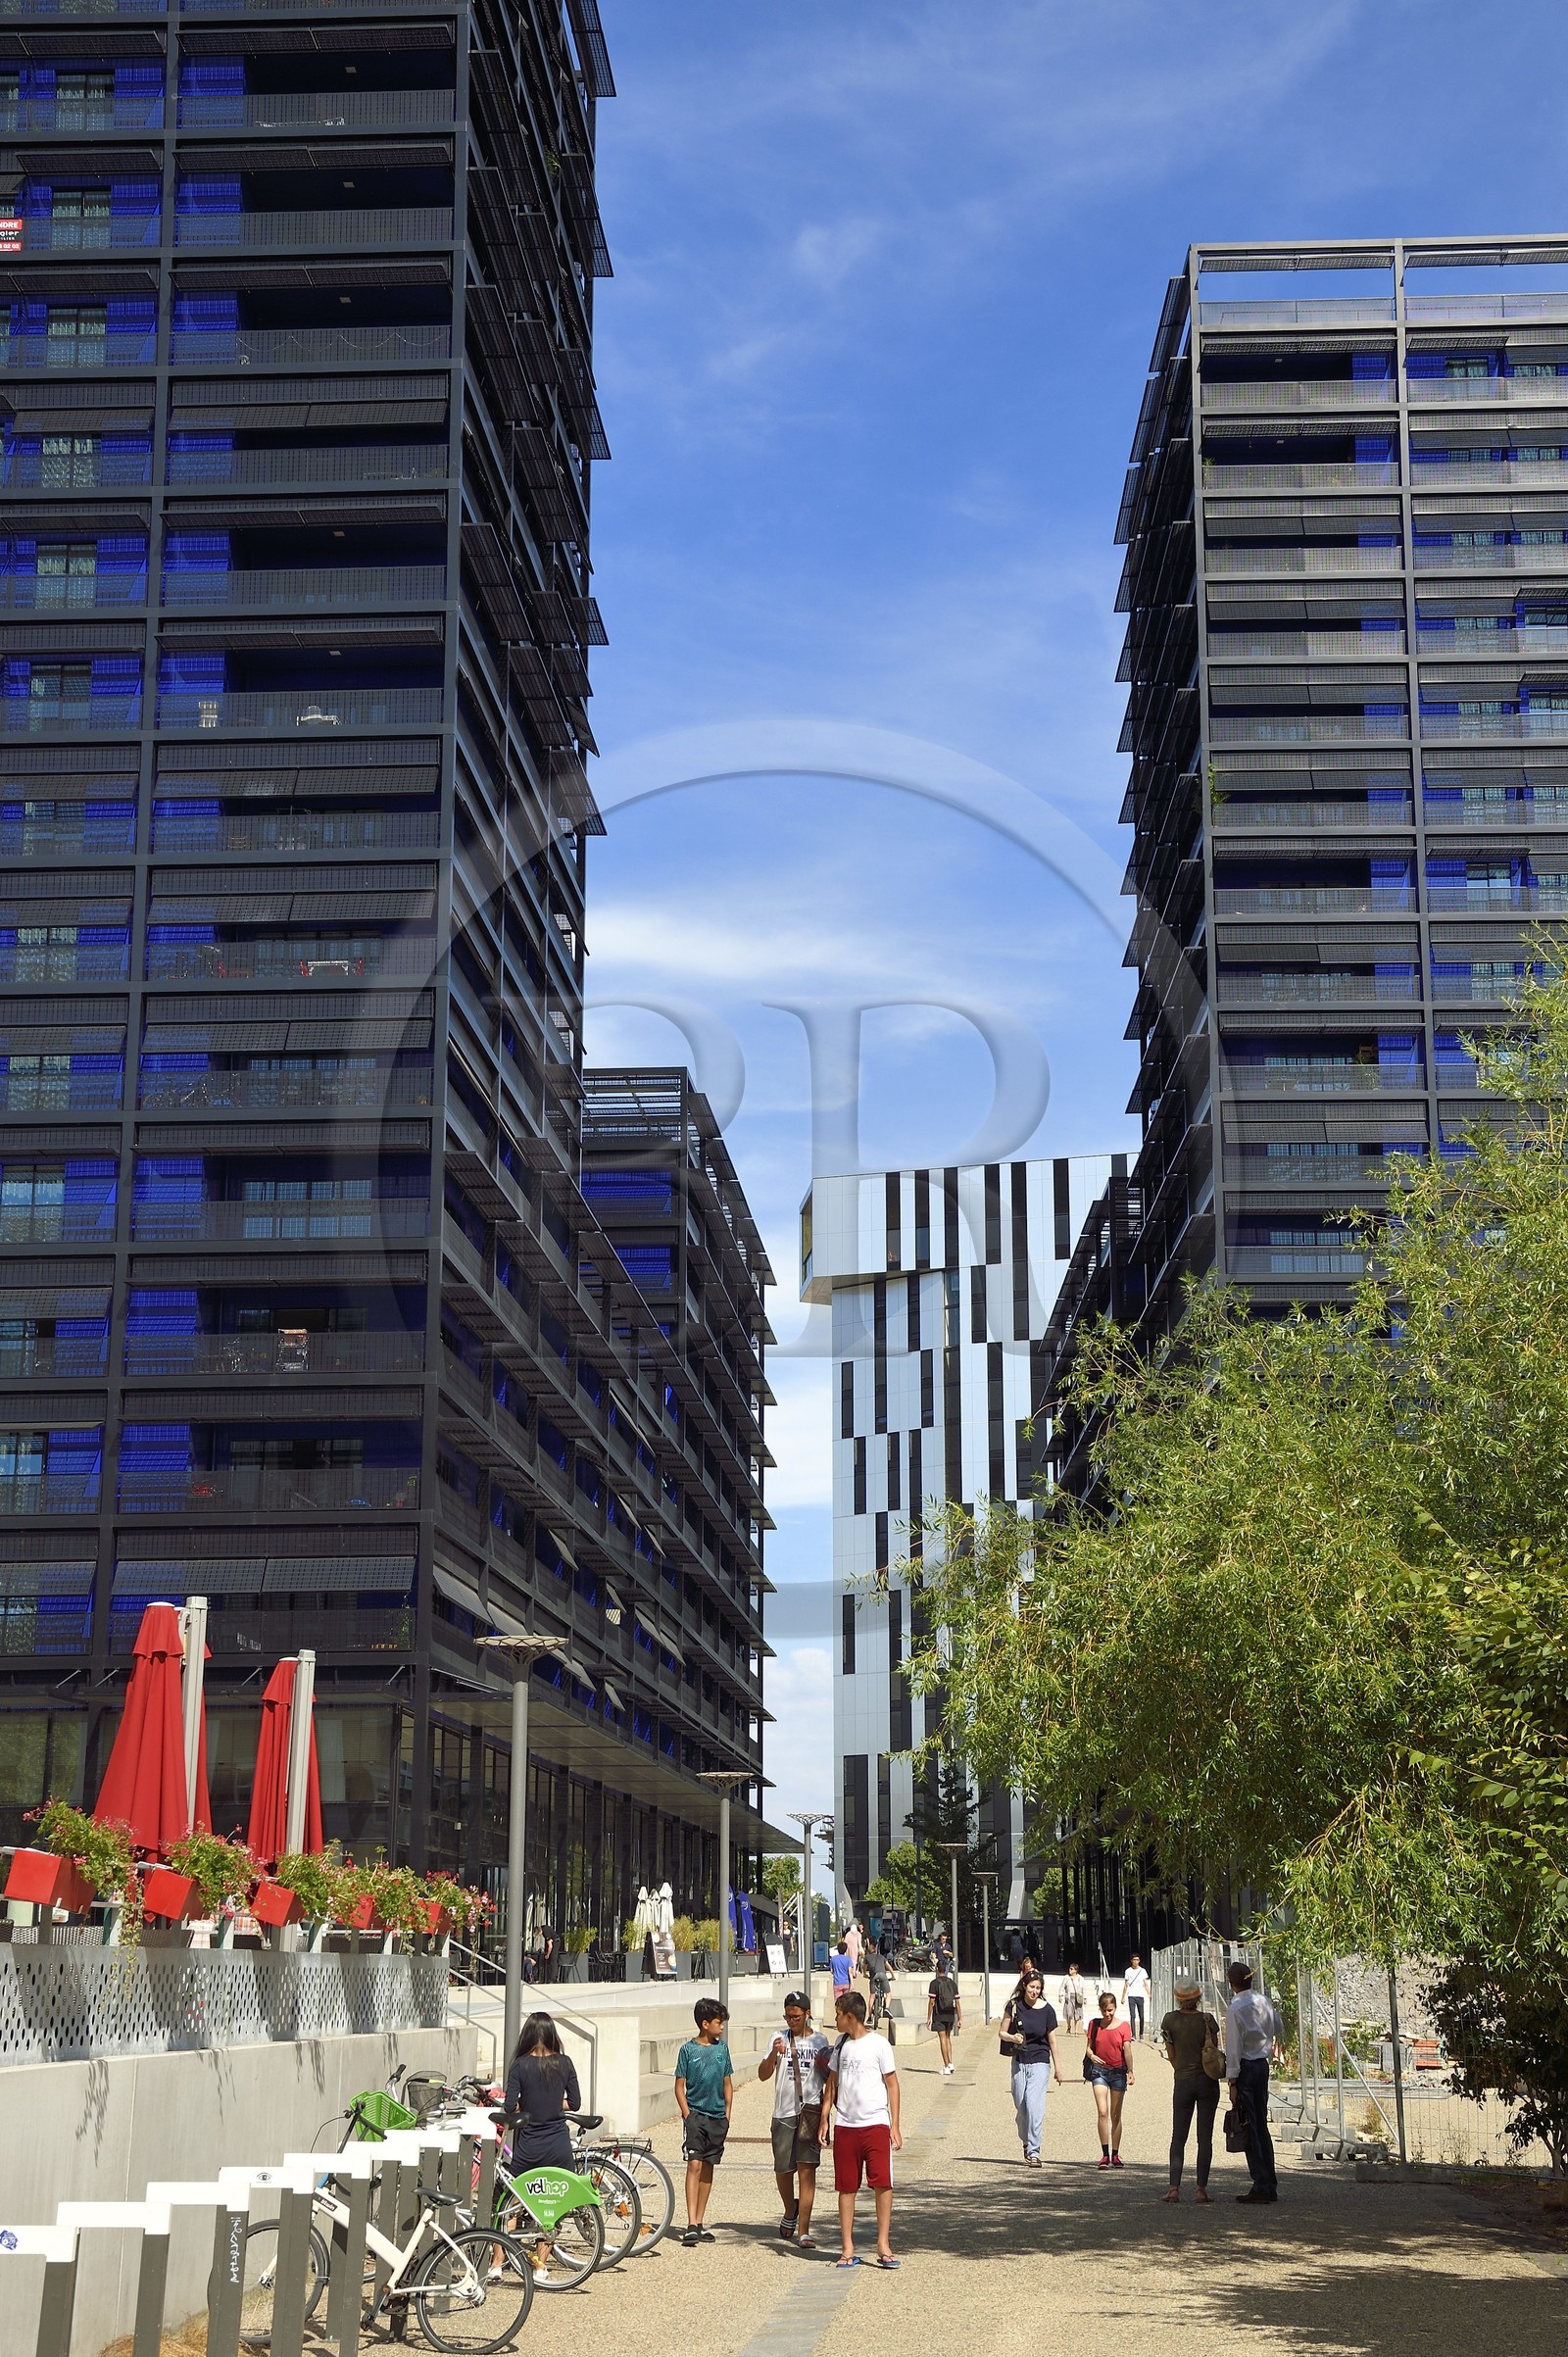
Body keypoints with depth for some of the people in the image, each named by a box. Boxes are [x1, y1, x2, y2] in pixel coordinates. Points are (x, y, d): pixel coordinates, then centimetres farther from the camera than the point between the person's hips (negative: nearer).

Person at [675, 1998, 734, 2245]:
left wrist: (727, 2113, 8)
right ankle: (691, 2225, -15)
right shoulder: (688, 2050, -4)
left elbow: (727, 2083, 14)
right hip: (695, 2115, -4)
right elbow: (679, 2086, -2)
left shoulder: (722, 2047, 8)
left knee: (708, 2168, 8)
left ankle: (699, 2222, 16)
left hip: (717, 2117, 4)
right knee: (694, 2165, -12)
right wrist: (687, 2114, -10)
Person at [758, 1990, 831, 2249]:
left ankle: (803, 2231, -10)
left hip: (811, 2111, -2)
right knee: (783, 2170, 10)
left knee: (807, 2169, -9)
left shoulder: (820, 2040, 7)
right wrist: (774, 2054, -16)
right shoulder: (780, 2038, 7)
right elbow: (763, 2074, 1)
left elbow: (829, 2078, 16)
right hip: (784, 2112, 2)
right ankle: (790, 2211, 39)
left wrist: (831, 2066, -6)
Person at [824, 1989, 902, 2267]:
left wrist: (895, 2126, -5)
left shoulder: (878, 2043, -4)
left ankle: (883, 2245, 0)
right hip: (844, 2126, 4)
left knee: (882, 2184, -8)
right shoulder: (841, 2044, 11)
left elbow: (892, 2085, -1)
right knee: (846, 2187, 5)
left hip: (876, 2124, -4)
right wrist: (825, 2119, 12)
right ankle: (847, 2249, 10)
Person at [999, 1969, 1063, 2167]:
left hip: (1040, 2062, -2)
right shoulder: (1014, 2006, -1)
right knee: (1021, 2106, 8)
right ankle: (1026, 2142, 32)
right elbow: (1002, 2033, 6)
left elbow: (1052, 2040, 4)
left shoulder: (1047, 2010, -2)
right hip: (1019, 2062, 2)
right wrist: (1012, 2037, -16)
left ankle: (1034, 2152, -12)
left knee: (1034, 2105, -14)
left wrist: (1058, 2068, 7)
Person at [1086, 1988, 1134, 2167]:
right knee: (1102, 2112, -11)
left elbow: (1127, 2051, -8)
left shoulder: (1123, 2026, -2)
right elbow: (1089, 2047, 9)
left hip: (1118, 2072, -1)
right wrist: (1092, 2056, -14)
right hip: (1099, 2071, 1)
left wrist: (1130, 2072, -21)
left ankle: (1115, 2155, 14)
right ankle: (1105, 2154, -9)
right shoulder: (1094, 2025, 4)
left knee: (1116, 2115, 6)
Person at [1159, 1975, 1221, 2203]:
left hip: (1182, 2082, 0)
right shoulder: (1207, 2020, -9)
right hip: (1207, 2081, 0)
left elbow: (1172, 2055, 3)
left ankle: (1174, 2188, -4)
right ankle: (1202, 2188, 1)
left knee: (1178, 2137, 7)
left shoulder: (1170, 2021, -6)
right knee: (1205, 2137, 5)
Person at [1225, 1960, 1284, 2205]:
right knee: (1261, 2126, 14)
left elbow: (1234, 2047, -16)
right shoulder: (1263, 2001, 4)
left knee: (1249, 2129, -3)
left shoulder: (1235, 2008, -16)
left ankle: (1261, 2187, -4)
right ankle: (1271, 2186, 16)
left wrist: (1232, 2082, -13)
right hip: (1262, 2064, 7)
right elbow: (1279, 2028, 20)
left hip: (1245, 2067, -7)